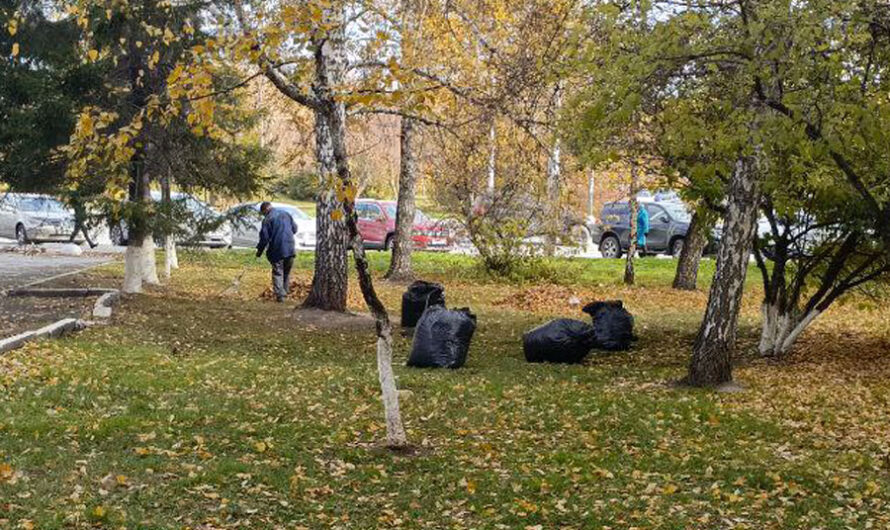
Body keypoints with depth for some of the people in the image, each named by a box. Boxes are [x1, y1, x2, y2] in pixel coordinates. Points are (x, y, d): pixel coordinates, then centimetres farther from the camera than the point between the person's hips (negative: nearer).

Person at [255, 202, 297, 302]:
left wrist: (260, 250, 0)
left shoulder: (267, 219, -9)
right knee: (287, 272, 18)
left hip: (277, 250, -5)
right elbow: (294, 228, 17)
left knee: (277, 272, 2)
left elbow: (264, 237, -11)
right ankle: (285, 291, 25)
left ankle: (280, 295, -5)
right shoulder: (286, 214, 10)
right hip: (290, 249, 5)